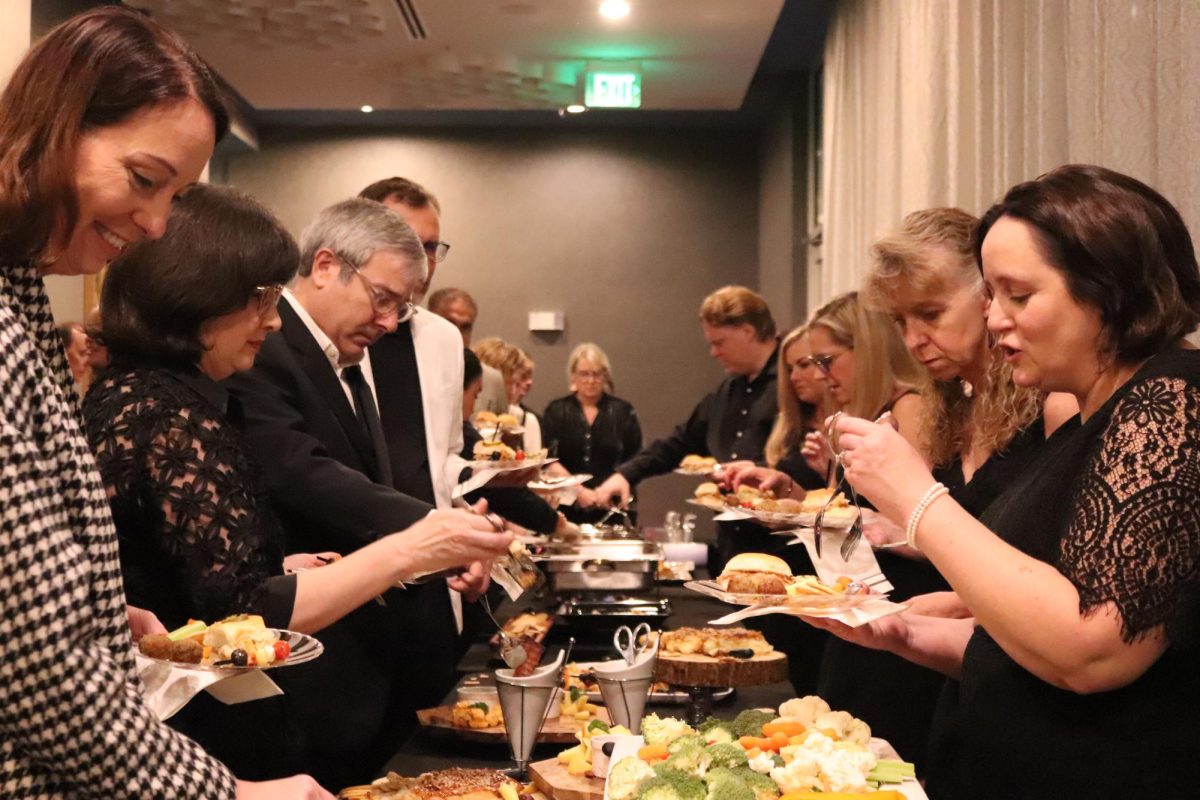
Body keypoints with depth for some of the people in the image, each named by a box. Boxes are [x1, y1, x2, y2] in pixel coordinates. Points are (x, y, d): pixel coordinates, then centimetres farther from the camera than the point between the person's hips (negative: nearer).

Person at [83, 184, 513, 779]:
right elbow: (244, 617, -26)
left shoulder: (126, 392, 7)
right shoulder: (173, 415, -22)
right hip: (198, 743, -10)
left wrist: (278, 570, 7)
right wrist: (405, 552, -25)